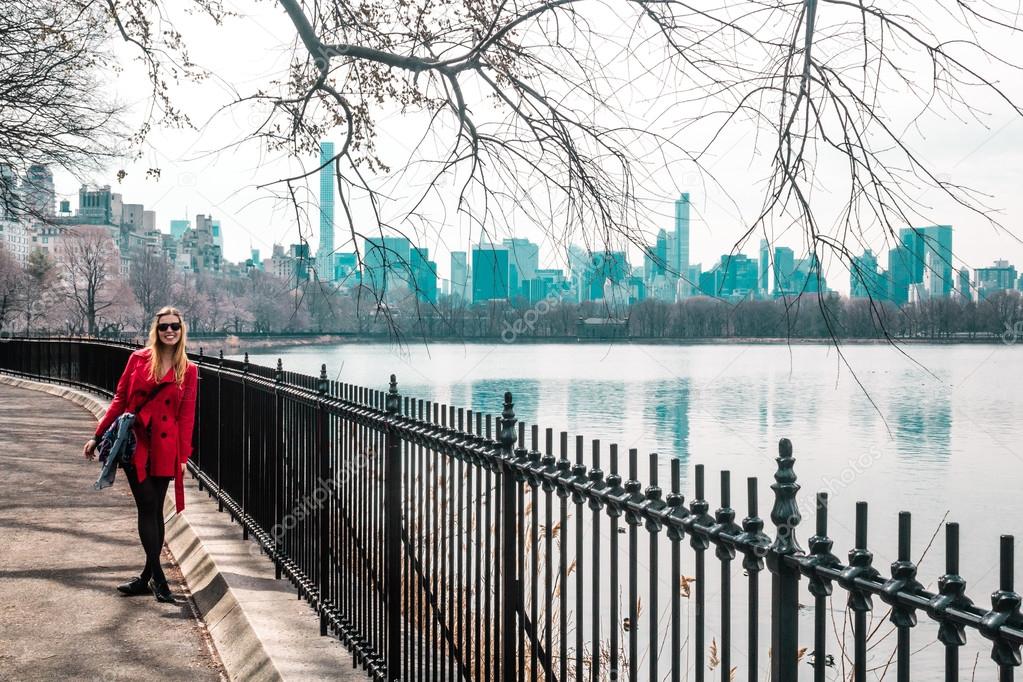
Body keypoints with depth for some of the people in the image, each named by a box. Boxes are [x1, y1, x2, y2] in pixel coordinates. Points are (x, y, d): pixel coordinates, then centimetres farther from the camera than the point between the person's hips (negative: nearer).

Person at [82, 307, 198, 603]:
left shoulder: (188, 370, 2)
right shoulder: (139, 359, 3)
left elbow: (186, 415, 2)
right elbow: (119, 399, 7)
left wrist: (183, 456, -2)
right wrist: (98, 436, 6)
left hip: (164, 448, 0)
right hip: (134, 444, 0)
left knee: (154, 511, 5)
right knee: (148, 508, -4)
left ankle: (148, 577, 16)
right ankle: (157, 578, 0)